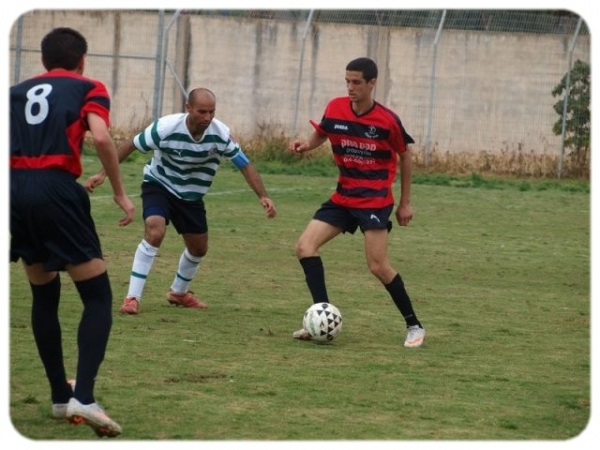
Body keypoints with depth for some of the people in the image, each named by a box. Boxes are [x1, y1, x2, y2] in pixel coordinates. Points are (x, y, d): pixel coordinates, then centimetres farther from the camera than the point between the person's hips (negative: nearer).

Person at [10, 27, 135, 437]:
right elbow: (101, 137, -8)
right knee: (98, 297, 2)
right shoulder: (88, 89, 11)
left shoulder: (17, 92, 23)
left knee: (44, 295, 22)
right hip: (56, 189, -5)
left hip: (14, 190, 5)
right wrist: (120, 193, -1)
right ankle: (83, 397, -15)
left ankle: (60, 396, 25)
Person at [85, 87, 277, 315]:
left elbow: (245, 164, -14)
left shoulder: (221, 134, -23)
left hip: (191, 196, 4)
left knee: (199, 248, 14)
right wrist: (103, 174, -16)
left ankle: (179, 292, 43)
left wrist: (263, 196, -24)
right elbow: (130, 144, -17)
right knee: (155, 232, -28)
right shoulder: (166, 127, -30)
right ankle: (132, 297, -23)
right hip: (159, 185, -4)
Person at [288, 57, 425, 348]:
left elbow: (405, 156, 1)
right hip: (343, 197, 5)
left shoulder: (387, 120, -13)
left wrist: (405, 203, 4)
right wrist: (304, 145, -11)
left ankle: (414, 326, 4)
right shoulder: (335, 109, -4)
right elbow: (319, 136, 14)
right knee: (305, 246, -7)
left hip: (375, 200, -5)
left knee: (378, 266, -12)